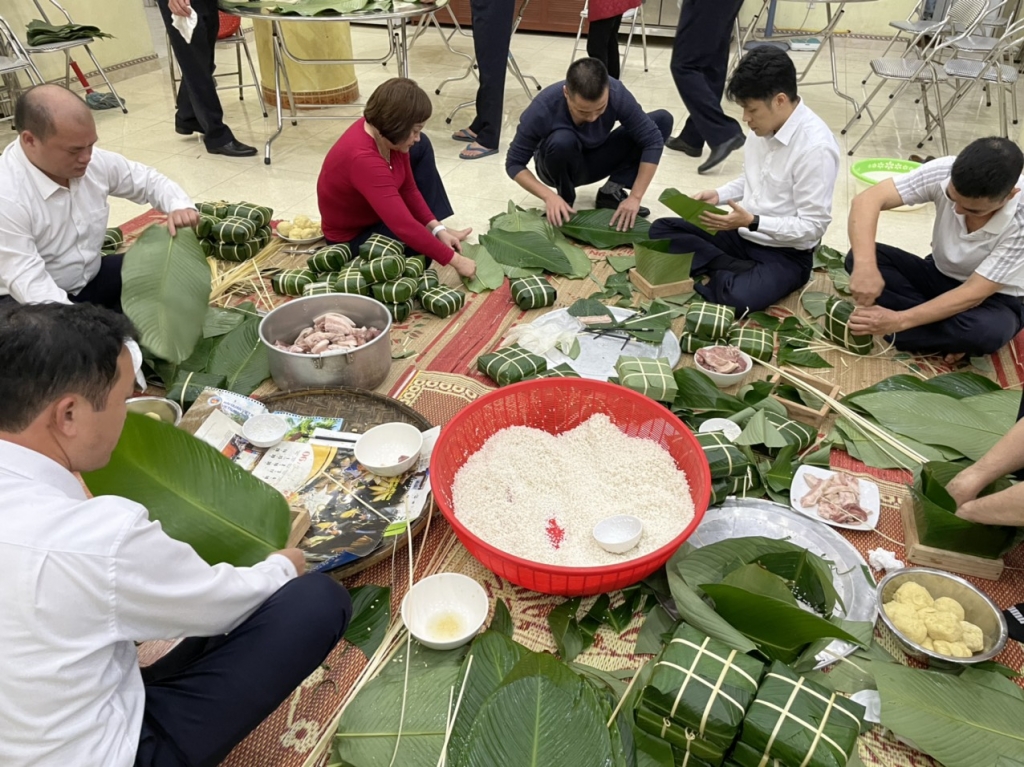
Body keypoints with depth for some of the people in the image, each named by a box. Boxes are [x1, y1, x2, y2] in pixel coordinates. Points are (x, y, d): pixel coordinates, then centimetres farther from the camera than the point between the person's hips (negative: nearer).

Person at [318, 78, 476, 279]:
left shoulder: (383, 133, -15)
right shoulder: (362, 159, -39)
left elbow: (408, 188, -3)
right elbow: (405, 227, -40)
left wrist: (437, 228, -14)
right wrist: (454, 259, -34)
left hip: (378, 210, 9)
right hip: (353, 236, -9)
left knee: (422, 148, 4)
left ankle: (435, 235, 4)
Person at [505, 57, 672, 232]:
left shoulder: (617, 94, -28)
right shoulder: (544, 108, -33)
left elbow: (653, 140, -24)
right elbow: (514, 163, -25)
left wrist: (635, 197, -32)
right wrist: (549, 196, -39)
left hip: (595, 160, 3)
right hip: (562, 166, -3)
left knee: (663, 119, -15)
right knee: (562, 140, -38)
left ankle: (612, 191, -8)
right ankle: (565, 200, -10)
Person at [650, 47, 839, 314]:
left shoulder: (816, 146, -24)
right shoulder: (764, 125, -1)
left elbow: (813, 226, -22)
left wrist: (752, 222, -29)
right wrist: (718, 195, -3)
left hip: (785, 254, -8)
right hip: (741, 233, 8)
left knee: (738, 297, -38)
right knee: (661, 231, -3)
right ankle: (741, 270, -10)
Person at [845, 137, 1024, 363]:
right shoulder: (945, 172, -24)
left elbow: (973, 293, -29)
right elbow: (867, 200, -32)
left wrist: (899, 320, -39)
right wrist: (865, 266, -47)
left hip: (994, 298, -4)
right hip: (938, 275, 4)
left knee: (987, 331, -40)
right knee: (859, 256, -21)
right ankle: (948, 338, -19)